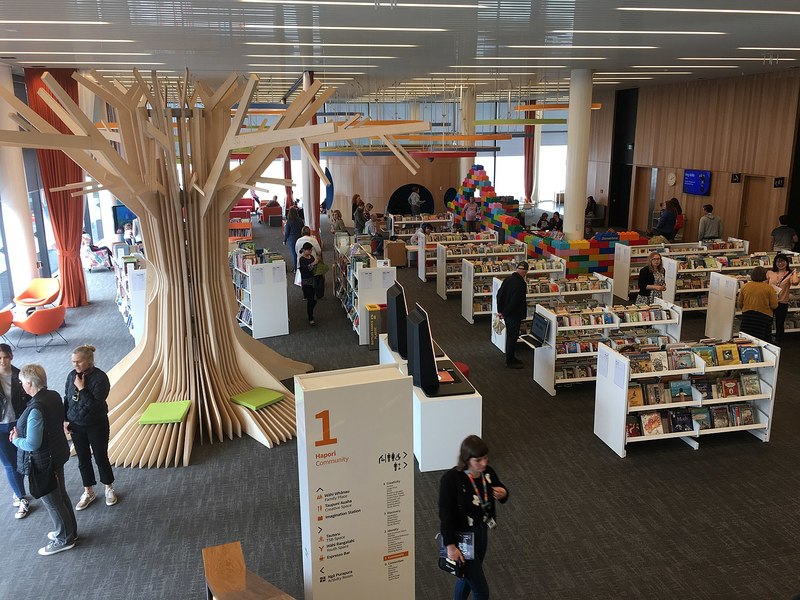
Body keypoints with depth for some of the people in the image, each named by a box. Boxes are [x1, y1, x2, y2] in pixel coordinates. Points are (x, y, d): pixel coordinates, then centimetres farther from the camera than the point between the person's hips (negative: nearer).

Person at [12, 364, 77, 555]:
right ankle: (69, 530, 40)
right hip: (57, 454, 9)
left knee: (52, 501, 10)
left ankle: (64, 539, 27)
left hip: (42, 462, -9)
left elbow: (32, 444, -28)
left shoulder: (36, 409, -31)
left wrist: (16, 440, -9)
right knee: (61, 495, 23)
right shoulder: (53, 396, -4)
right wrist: (21, 432, 3)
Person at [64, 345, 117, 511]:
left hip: (96, 425, -5)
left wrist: (81, 388, -27)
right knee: (83, 459, 15)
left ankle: (109, 489, 30)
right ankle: (88, 492, 32)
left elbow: (95, 405, -26)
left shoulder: (100, 378, -21)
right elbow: (66, 399, 8)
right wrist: (65, 420, 2)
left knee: (101, 457, 9)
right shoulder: (72, 375, -4)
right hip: (75, 425, 5)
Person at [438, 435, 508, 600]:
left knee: (468, 576, 28)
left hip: (481, 533, 6)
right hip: (461, 537, -6)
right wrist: (450, 546, -20)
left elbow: (501, 489, 9)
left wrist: (503, 494, -15)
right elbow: (445, 514, -21)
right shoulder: (451, 479, -27)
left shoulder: (488, 472, -9)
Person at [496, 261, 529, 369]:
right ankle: (510, 362, 11)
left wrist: (500, 310, 9)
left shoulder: (508, 279, 3)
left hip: (507, 314, 8)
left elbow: (499, 295, 6)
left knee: (510, 336, 19)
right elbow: (515, 301, -24)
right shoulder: (521, 284, -22)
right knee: (513, 337, 2)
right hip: (515, 315, -8)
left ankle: (511, 358, 31)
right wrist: (504, 313, -14)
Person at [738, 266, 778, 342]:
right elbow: (774, 306, -5)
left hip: (747, 316, 2)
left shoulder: (744, 286, 1)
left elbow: (740, 304, 7)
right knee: (761, 341, 4)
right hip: (764, 317, -2)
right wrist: (775, 296, 13)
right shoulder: (769, 288, -7)